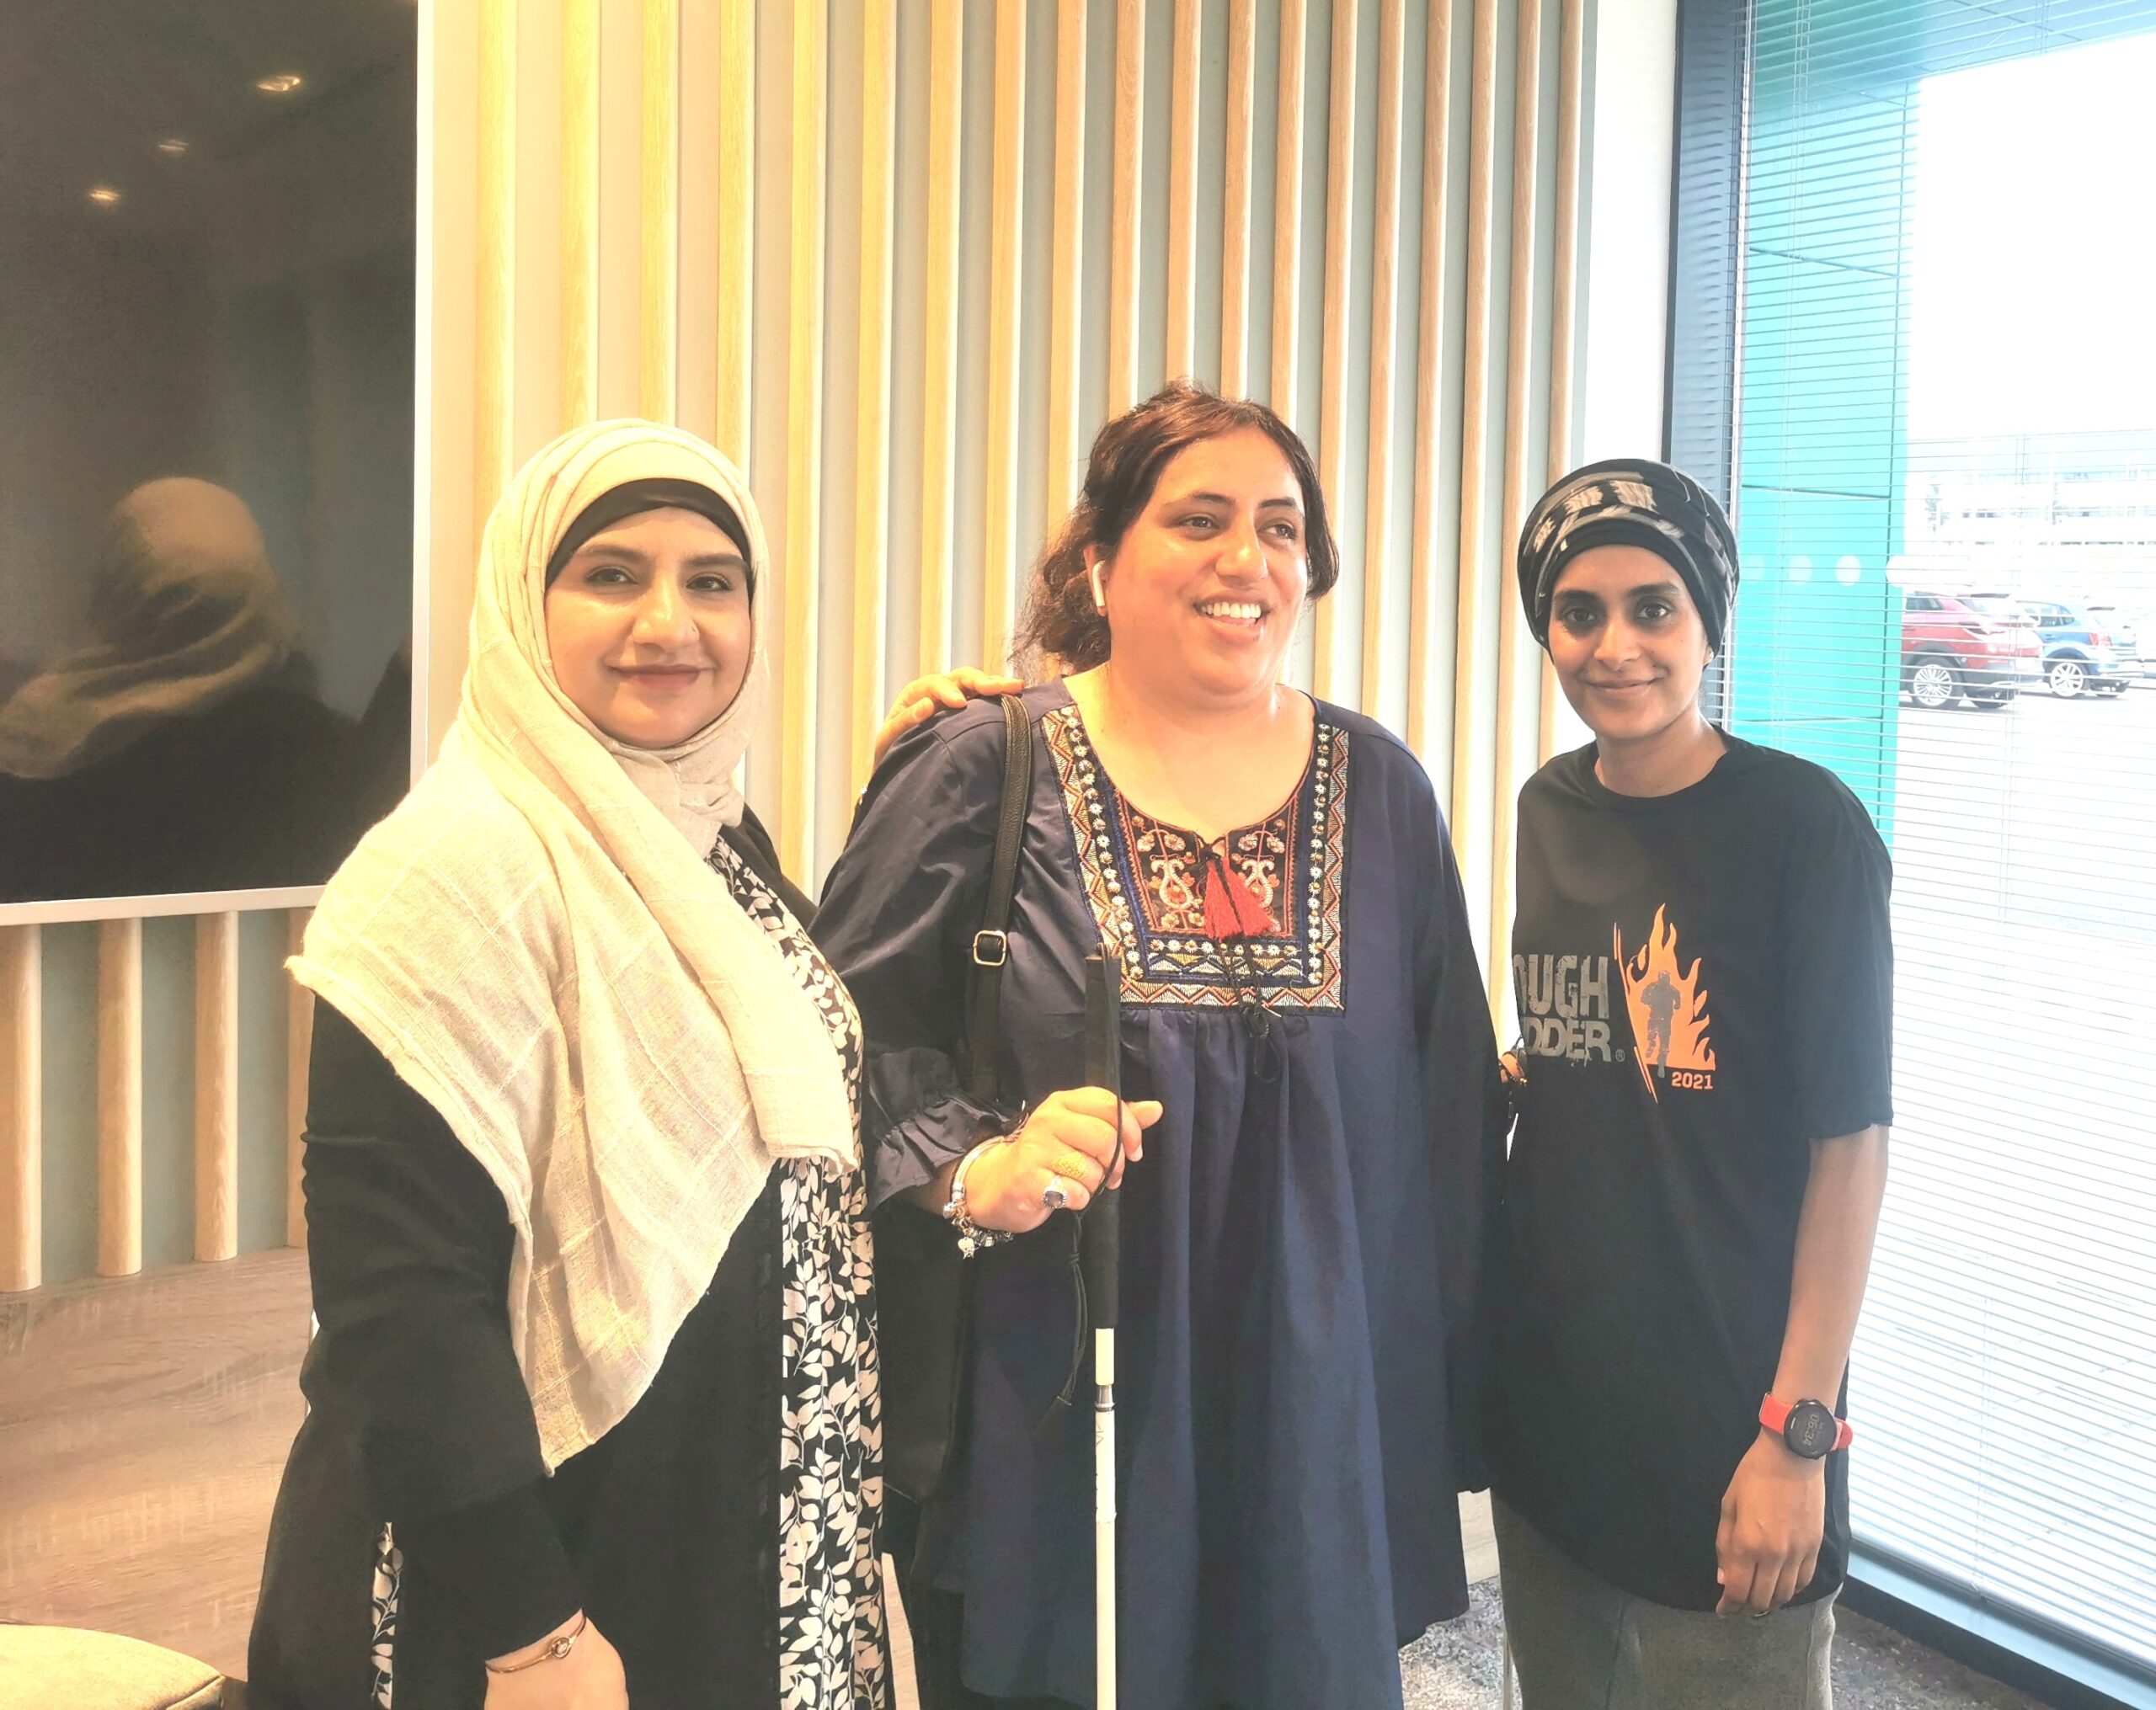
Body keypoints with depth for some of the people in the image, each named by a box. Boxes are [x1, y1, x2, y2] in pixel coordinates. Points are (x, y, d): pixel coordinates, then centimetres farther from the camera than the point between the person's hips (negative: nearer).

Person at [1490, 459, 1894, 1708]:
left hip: (1723, 1412, -5)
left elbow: (1852, 1142, -13)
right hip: (1547, 1394, 6)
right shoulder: (1550, 811, 4)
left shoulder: (1804, 823, -14)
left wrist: (1800, 1431, -15)